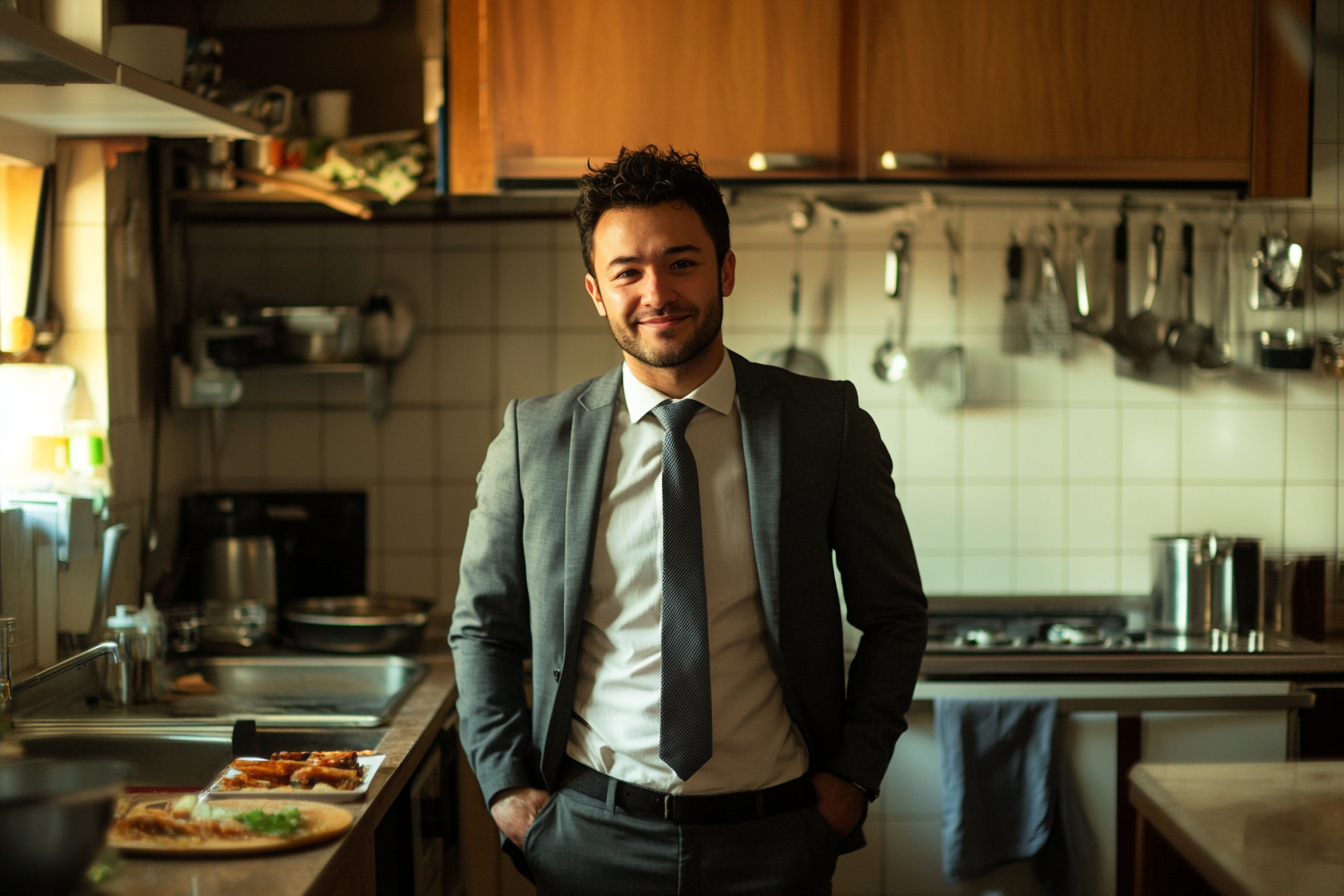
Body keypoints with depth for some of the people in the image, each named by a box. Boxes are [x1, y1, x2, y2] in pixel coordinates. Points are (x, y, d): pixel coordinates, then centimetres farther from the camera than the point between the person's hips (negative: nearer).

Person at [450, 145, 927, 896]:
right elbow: (483, 628, 8)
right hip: (593, 834, 1)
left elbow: (895, 617, 5)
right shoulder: (535, 439, -1)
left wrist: (855, 775, -1)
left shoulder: (827, 425, -3)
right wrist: (506, 786, 0)